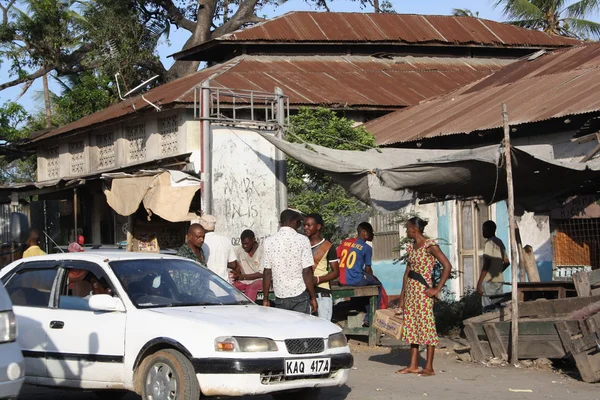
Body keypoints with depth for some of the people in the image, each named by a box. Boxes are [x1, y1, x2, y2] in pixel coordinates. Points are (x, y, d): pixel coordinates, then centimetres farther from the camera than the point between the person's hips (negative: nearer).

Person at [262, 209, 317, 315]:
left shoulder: (269, 241, 2)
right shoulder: (302, 240, -6)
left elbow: (267, 272, 2)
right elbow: (307, 271, -8)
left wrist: (265, 298, 8)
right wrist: (313, 298, -1)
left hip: (280, 297, 2)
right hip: (299, 294, -2)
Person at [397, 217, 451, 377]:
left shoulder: (429, 245, -10)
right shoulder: (411, 247, 14)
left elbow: (447, 266, -16)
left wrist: (437, 289, -16)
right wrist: (402, 297, 14)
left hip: (423, 290, -8)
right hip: (410, 290, 8)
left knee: (426, 326, -4)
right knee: (411, 326, 9)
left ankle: (429, 367, 0)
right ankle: (413, 365, 15)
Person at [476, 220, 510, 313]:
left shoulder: (489, 243, -10)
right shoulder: (499, 243, 15)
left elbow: (486, 264, -18)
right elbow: (506, 262, 20)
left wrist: (479, 283, -19)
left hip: (489, 281, -8)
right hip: (499, 280, 8)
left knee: (488, 309, -7)